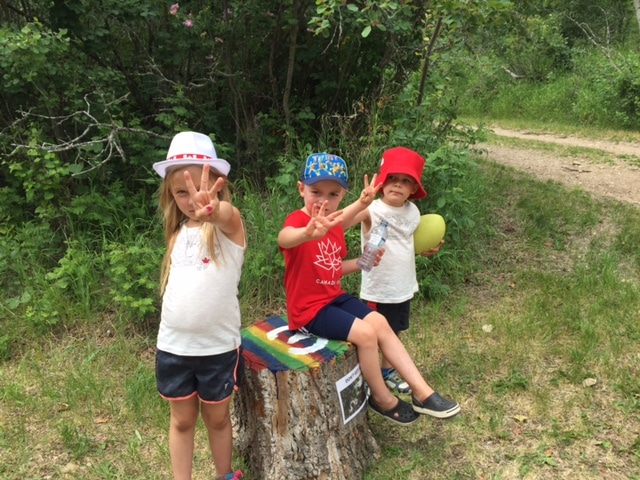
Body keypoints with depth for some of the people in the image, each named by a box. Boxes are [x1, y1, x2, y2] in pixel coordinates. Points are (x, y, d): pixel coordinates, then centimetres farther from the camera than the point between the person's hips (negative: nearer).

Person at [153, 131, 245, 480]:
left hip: (218, 346, -4)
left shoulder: (228, 226, -12)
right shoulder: (178, 232, 5)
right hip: (173, 346, 4)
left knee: (217, 418, 15)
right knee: (182, 420, 16)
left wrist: (212, 210, -59)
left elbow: (226, 214, -39)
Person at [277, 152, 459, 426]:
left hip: (334, 297, 8)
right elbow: (284, 239, -47)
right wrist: (309, 232, -70)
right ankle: (383, 400, 3)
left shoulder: (335, 225, 6)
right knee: (366, 333, -18)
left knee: (380, 323, 0)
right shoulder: (297, 220, -21)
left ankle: (422, 392, 7)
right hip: (308, 308, -8)